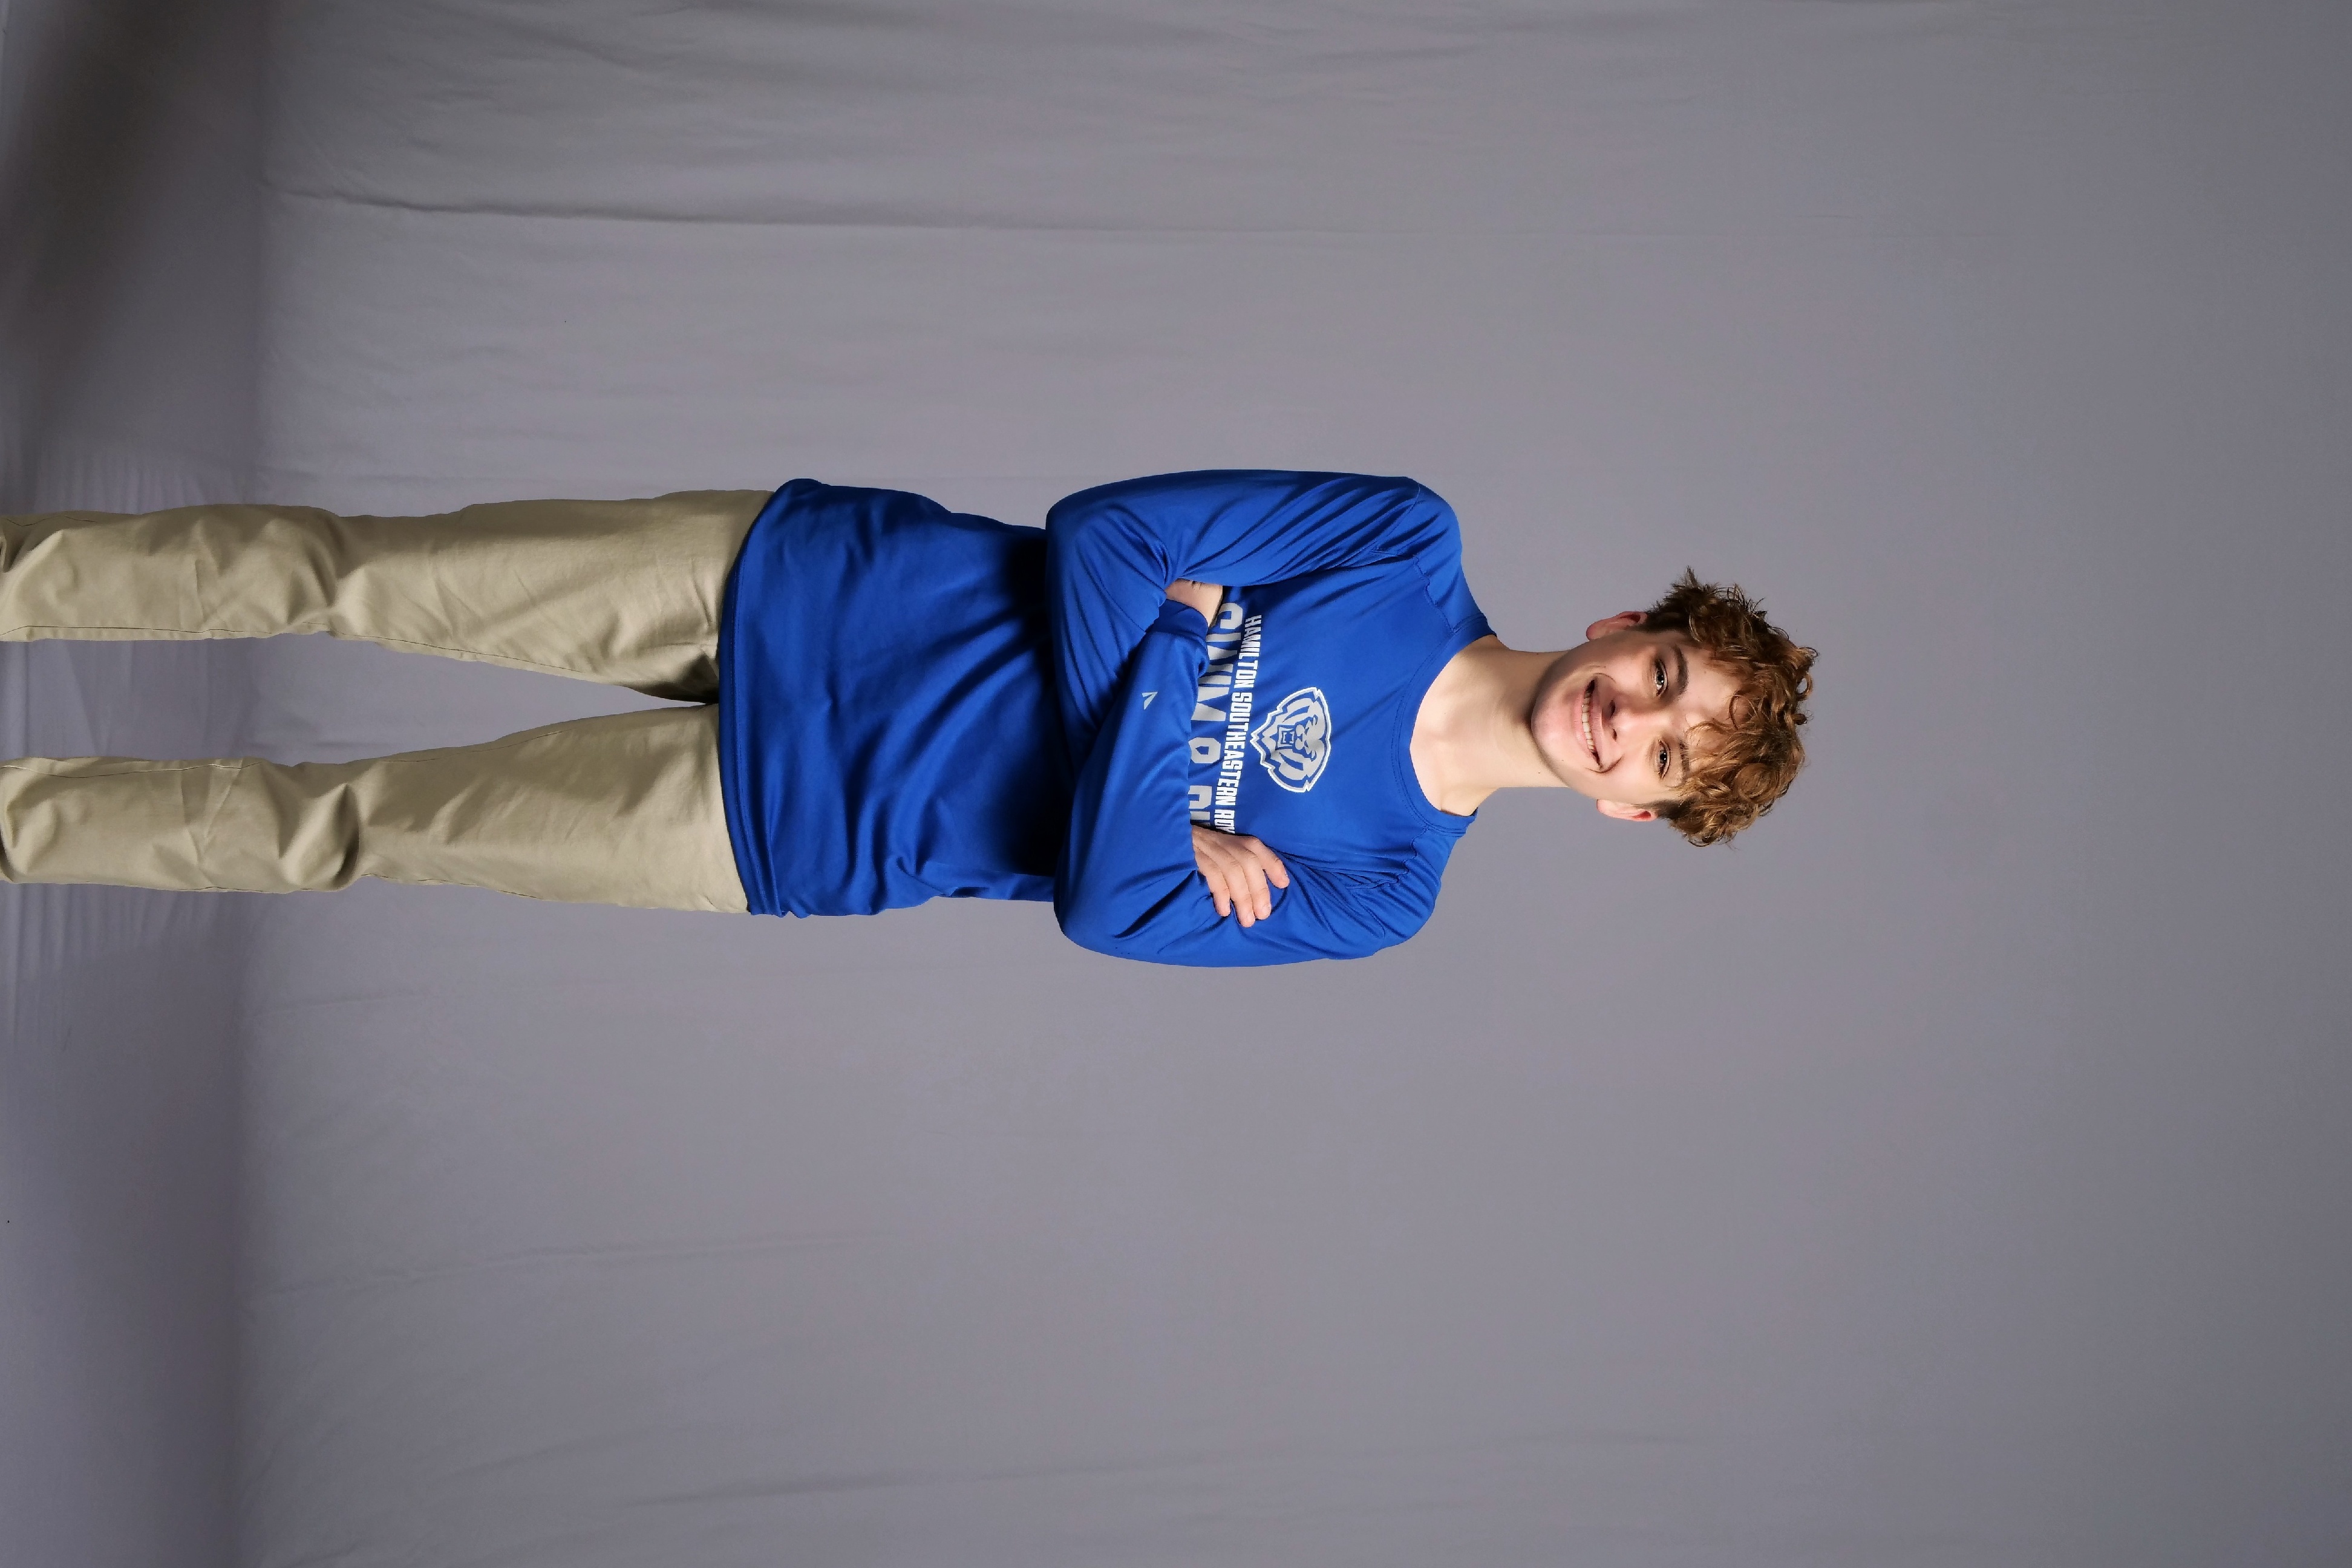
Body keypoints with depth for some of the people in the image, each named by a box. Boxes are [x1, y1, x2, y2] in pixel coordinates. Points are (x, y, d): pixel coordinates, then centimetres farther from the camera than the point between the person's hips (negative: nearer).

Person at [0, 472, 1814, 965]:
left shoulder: (1378, 889, -6)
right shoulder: (1412, 545, -6)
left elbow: (1103, 908, -13)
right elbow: (1095, 538, -6)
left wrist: (1165, 669, -19)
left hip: (790, 832, -1)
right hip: (807, 579, 1)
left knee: (343, 828, 0)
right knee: (345, 573, 0)